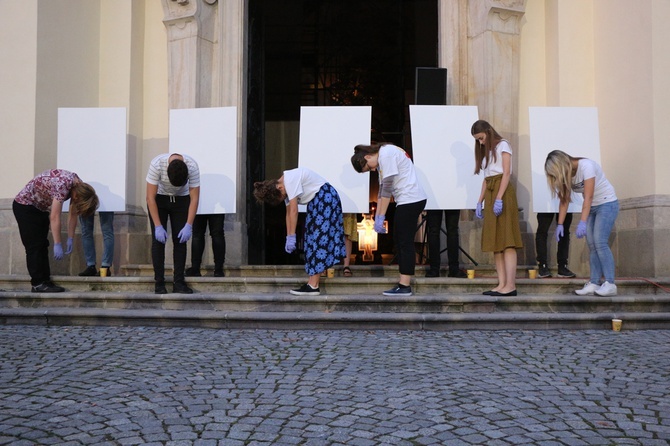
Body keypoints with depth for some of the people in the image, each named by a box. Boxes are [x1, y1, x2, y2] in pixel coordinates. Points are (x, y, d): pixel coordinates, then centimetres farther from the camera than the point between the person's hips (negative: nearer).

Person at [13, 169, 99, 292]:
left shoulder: (79, 187, -10)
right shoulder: (62, 185, -36)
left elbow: (73, 215, -3)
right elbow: (55, 217, -36)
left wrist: (70, 239, -4)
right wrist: (57, 245, -34)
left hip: (40, 207, 9)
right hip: (25, 205, -9)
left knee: (42, 245, 7)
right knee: (34, 246, -9)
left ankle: (44, 281, 10)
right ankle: (38, 283, -6)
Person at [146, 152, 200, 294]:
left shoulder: (193, 167, -29)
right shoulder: (156, 164, -33)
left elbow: (194, 198, -21)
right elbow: (150, 197, -27)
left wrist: (189, 225, -27)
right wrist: (158, 226, -30)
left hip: (181, 199, 1)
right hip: (159, 198, -1)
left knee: (180, 240, -4)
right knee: (158, 239, -8)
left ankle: (179, 282, 1)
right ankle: (159, 283, -2)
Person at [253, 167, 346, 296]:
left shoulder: (290, 180, -22)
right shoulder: (286, 186, 8)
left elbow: (294, 211, -23)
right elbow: (288, 213, 10)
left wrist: (291, 237, -20)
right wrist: (288, 238, 9)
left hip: (325, 198, -10)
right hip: (316, 202, 10)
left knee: (319, 237, -11)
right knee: (315, 237, 8)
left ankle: (313, 286, -11)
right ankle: (314, 279, 10)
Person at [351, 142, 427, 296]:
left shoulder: (386, 154, -14)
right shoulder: (381, 160, 15)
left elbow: (387, 188, -17)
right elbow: (382, 189, 14)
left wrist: (381, 217, -14)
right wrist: (377, 217, 9)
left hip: (410, 200, -10)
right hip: (407, 201, 10)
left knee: (405, 243, -8)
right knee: (399, 242, 10)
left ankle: (404, 286, -5)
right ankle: (404, 283, 13)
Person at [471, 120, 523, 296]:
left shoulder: (502, 145, 2)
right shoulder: (486, 151, 24)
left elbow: (506, 173, -9)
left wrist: (499, 198, -18)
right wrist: (480, 202, 10)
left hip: (503, 193, -8)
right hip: (490, 195, 8)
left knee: (506, 241, -12)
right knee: (495, 242, 1)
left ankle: (510, 285, -16)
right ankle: (502, 284, -1)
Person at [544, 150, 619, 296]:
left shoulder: (586, 166, -24)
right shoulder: (566, 174, -2)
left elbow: (588, 197, -29)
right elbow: (564, 200, -2)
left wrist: (582, 222, -35)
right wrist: (560, 224, -9)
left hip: (607, 203, -7)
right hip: (591, 207, 7)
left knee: (600, 242, -17)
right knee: (592, 245, -3)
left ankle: (610, 284, -18)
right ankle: (594, 283, -6)